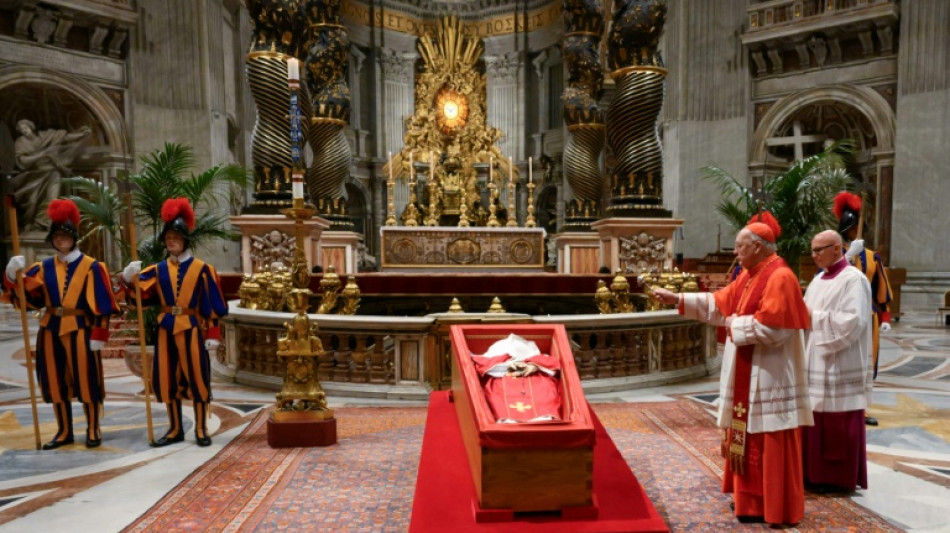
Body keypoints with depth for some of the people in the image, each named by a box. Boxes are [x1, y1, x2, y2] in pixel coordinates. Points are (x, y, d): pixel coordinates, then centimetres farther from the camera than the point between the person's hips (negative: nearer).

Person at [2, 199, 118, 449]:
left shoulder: (92, 266, -5)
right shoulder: (44, 268, 8)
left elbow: (101, 305, -9)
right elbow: (23, 294, 3)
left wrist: (98, 335, -13)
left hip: (80, 331, -5)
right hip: (51, 331, 5)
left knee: (87, 380, 1)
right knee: (56, 381, 11)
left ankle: (93, 430, 15)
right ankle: (64, 431, 24)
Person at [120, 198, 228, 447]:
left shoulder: (202, 268, -2)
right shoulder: (158, 270, 8)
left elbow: (213, 305, -4)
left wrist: (213, 334, -9)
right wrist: (128, 279, -23)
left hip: (192, 329, -4)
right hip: (166, 330, 4)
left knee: (197, 377, 1)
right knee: (167, 378, 8)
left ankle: (201, 430, 12)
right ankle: (175, 429, 21)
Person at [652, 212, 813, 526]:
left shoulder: (780, 277, -18)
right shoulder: (749, 276, 11)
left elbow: (771, 327, -26)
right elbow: (719, 304, 14)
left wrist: (735, 325, -12)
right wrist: (677, 299, 10)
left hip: (769, 375, -10)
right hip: (748, 375, 10)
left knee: (770, 445, 0)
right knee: (749, 438, 16)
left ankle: (775, 508, 12)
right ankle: (752, 498, 28)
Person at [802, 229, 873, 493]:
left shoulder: (854, 279, -11)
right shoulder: (819, 280, 13)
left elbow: (853, 321, -20)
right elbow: (808, 313, 15)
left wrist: (815, 316, -15)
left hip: (839, 367, -8)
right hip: (816, 363, 8)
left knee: (838, 426, 2)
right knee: (816, 421, 12)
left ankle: (840, 478, 15)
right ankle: (816, 473, 22)